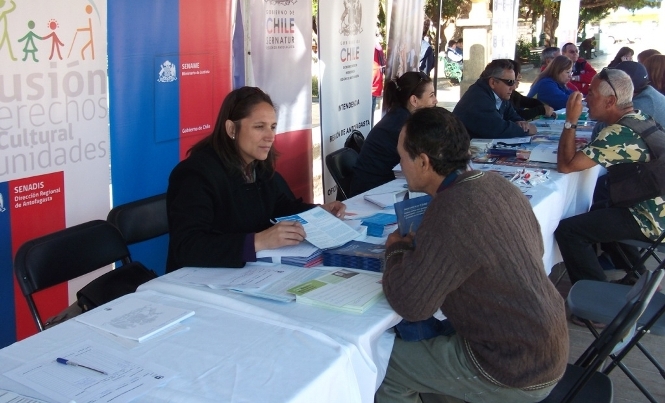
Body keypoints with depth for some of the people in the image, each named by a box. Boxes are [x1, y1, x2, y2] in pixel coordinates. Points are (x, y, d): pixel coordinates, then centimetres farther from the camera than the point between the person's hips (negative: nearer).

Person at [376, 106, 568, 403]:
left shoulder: (451, 212, -26)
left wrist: (397, 248, -2)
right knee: (422, 336, 24)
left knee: (383, 364, 4)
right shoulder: (495, 184, -1)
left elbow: (408, 303, -23)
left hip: (515, 371, -8)